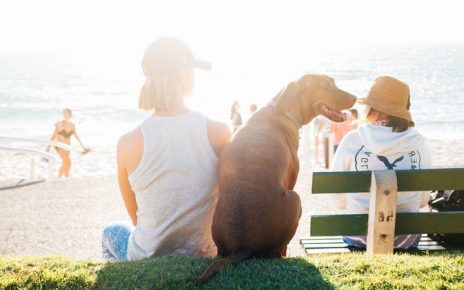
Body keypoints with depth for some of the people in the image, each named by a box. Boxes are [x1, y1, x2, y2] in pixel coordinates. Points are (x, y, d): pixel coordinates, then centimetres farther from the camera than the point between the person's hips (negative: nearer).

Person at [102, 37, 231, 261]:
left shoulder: (129, 143, -16)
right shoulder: (219, 133, -16)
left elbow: (135, 215, -1)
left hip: (148, 258, -1)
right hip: (204, 257, 2)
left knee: (111, 232, 34)